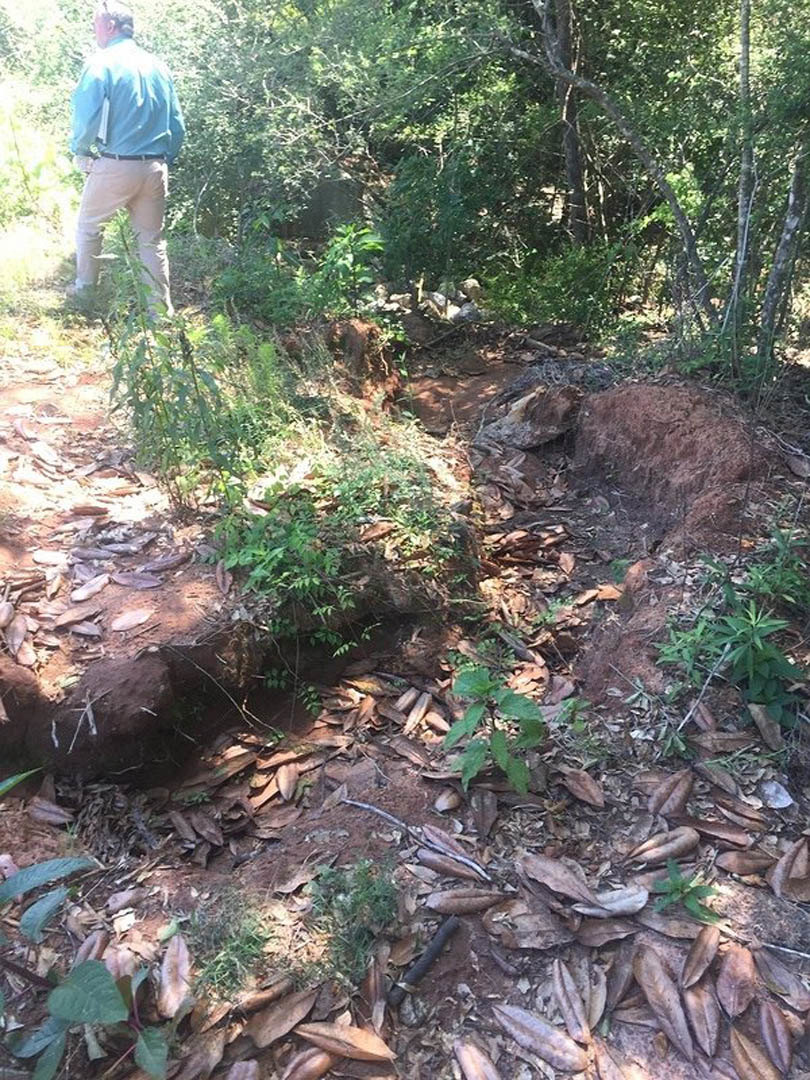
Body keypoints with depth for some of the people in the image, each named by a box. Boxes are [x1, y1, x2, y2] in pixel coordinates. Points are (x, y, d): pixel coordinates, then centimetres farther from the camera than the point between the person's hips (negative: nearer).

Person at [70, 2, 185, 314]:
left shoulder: (101, 63, -7)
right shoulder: (158, 65, 9)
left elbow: (87, 118, -14)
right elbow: (177, 124, 9)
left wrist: (78, 149, 4)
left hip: (114, 166, -4)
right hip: (154, 169, 4)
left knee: (88, 226, 18)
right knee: (152, 240, 11)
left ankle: (85, 289, 29)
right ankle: (161, 310, 9)